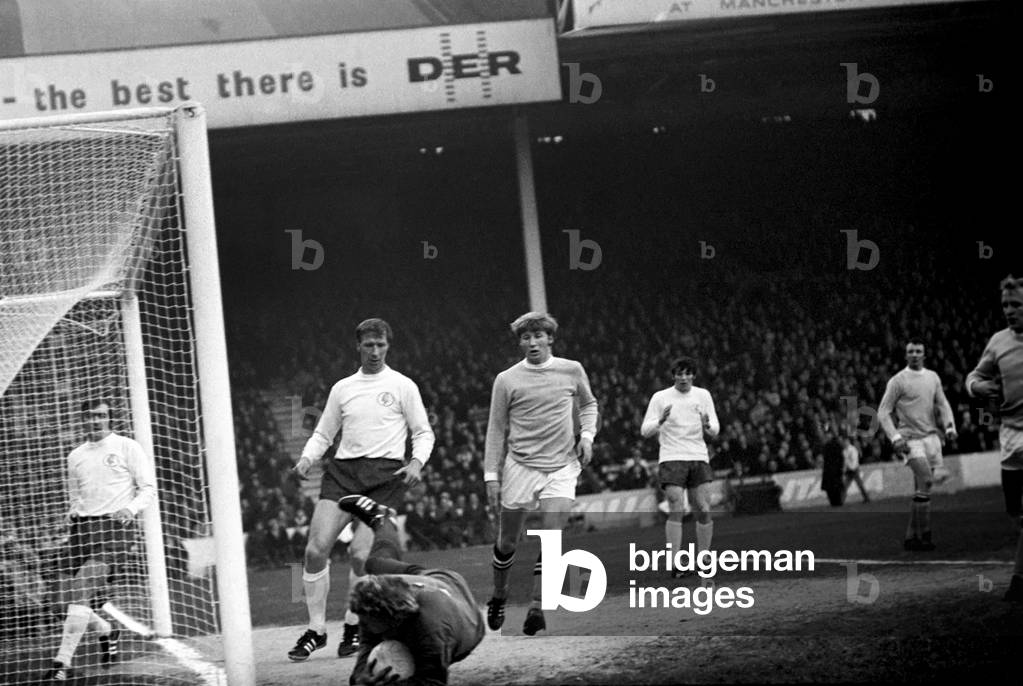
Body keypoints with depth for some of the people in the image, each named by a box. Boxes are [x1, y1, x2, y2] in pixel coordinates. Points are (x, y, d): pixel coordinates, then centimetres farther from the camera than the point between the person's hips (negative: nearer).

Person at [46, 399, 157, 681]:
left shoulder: (126, 447, 3)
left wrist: (131, 508, -18)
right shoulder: (76, 456, 18)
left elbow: (149, 488, 0)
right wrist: (73, 512, 6)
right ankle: (108, 631, 32)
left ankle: (63, 663, -22)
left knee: (81, 592, -20)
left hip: (114, 526, -6)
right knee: (75, 597, 2)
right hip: (82, 528, 6)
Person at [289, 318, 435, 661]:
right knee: (316, 549, -11)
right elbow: (323, 433, 22)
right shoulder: (342, 388, 17)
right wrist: (307, 458, 3)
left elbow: (423, 432, 8)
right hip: (343, 470, 3)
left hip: (385, 472, -3)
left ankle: (355, 630, 6)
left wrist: (417, 462, -10)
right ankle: (316, 629, -2)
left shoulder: (402, 386, 8)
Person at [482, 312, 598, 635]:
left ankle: (536, 608, -11)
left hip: (561, 466, 0)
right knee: (507, 541, 8)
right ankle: (499, 596, 32)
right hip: (519, 466, 0)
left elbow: (588, 403, 22)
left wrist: (587, 435, 4)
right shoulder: (506, 380, -1)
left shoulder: (572, 371, 4)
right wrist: (491, 476, -2)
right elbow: (496, 430, 3)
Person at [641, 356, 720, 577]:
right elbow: (645, 431, 0)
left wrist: (708, 425, -15)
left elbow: (715, 430, 9)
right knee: (676, 510, -14)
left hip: (699, 458, 3)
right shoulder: (660, 398, 2)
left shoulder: (703, 395, 10)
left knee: (704, 511, -2)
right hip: (671, 458, -3)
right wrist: (661, 421, -21)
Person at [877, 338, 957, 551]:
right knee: (926, 480, -22)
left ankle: (911, 537, 14)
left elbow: (942, 404, 15)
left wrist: (949, 427, -3)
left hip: (931, 437, 6)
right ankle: (924, 533, -18)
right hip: (911, 440, -6)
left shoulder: (933, 378, 13)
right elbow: (883, 412, -4)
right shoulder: (897, 381, -4)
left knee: (921, 489, 6)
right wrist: (895, 437, -16)